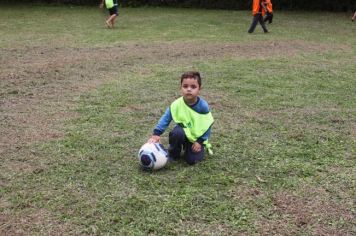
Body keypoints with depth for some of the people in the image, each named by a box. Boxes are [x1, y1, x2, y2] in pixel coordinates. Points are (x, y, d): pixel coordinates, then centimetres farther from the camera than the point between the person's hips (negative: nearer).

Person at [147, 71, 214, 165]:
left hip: (197, 136, -1)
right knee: (176, 133, -36)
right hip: (184, 131, 1)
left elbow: (208, 125, -12)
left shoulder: (203, 106, -21)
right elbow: (165, 119, -12)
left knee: (192, 160, -15)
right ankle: (174, 154, -6)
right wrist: (156, 133, -23)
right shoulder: (176, 105, -20)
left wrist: (200, 141, -15)